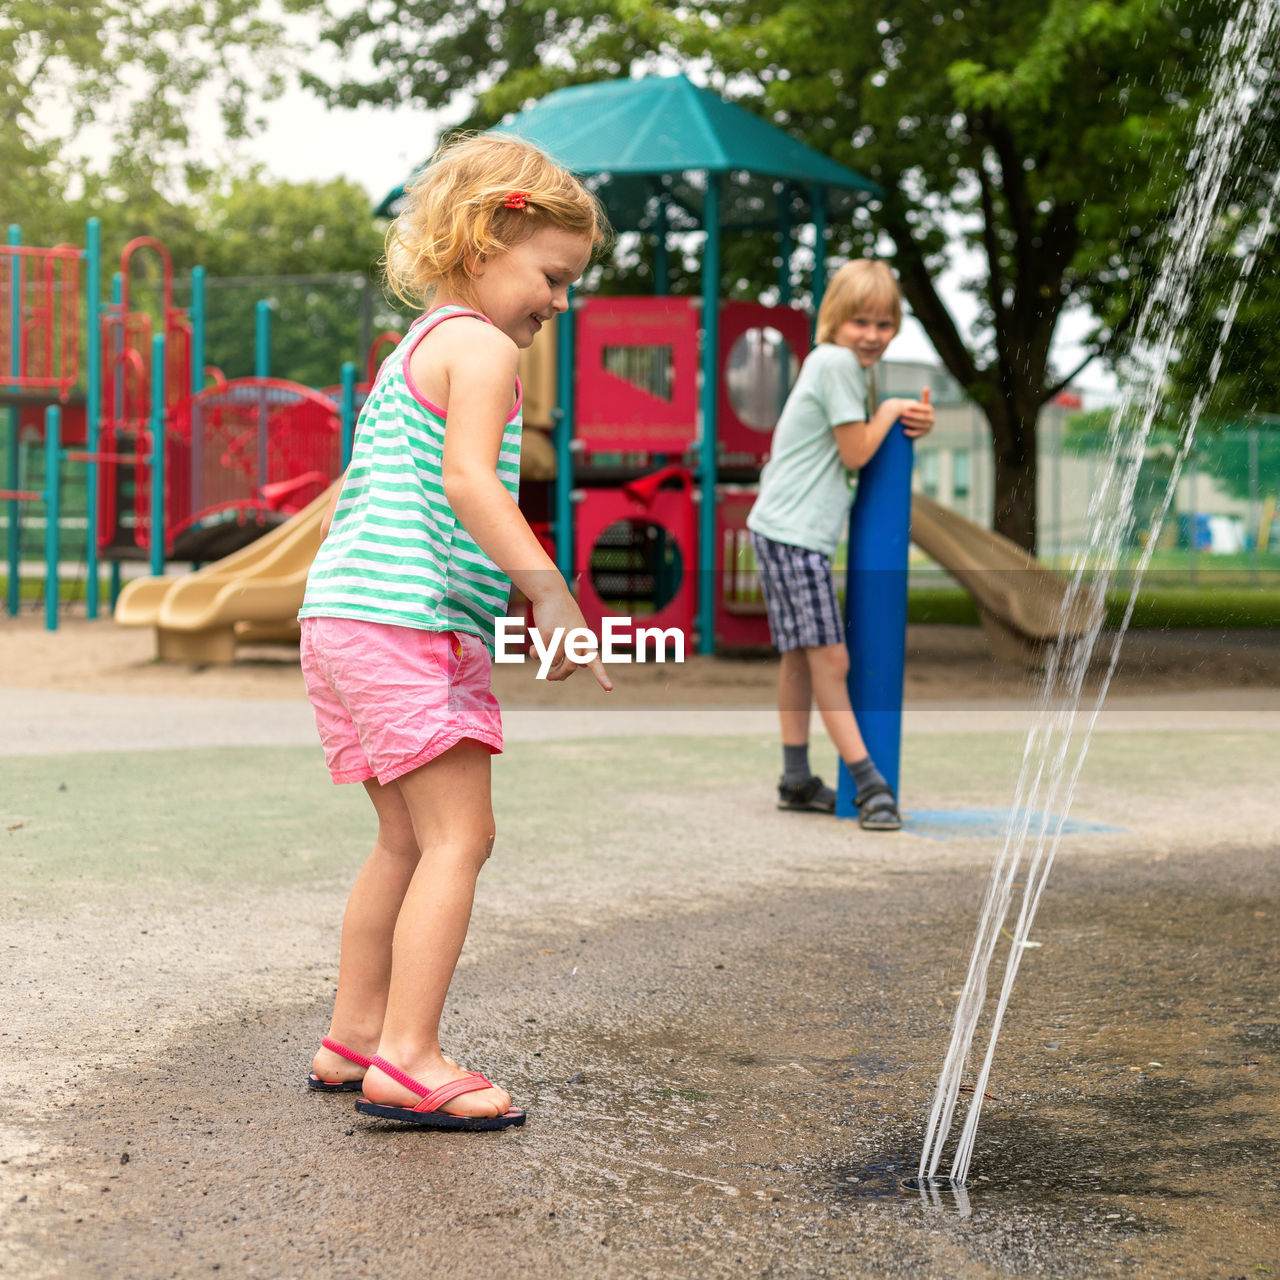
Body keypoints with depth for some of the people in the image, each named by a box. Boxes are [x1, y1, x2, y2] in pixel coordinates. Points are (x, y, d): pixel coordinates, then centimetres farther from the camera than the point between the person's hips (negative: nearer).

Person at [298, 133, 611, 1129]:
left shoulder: (414, 351, 24)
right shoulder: (479, 346, -6)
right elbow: (468, 478, -21)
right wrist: (549, 588, -24)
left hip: (346, 617, 10)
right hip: (406, 623, -10)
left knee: (410, 841, 16)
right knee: (459, 834, -10)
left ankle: (354, 1038, 22)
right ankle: (408, 1061, -12)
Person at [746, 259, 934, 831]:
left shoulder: (843, 365, 18)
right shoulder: (835, 362, -12)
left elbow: (859, 441, 17)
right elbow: (856, 452, -12)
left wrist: (911, 423, 0)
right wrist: (891, 409, 2)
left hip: (786, 530, 11)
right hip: (792, 531, -11)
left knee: (802, 656, 14)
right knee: (830, 658, -9)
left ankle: (796, 779, 22)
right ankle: (870, 783, -9)